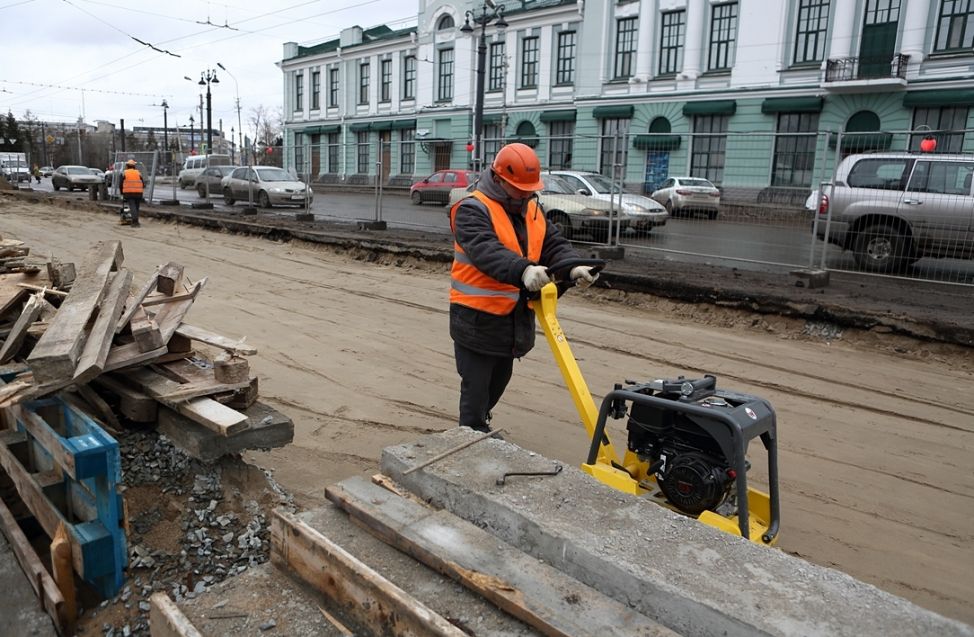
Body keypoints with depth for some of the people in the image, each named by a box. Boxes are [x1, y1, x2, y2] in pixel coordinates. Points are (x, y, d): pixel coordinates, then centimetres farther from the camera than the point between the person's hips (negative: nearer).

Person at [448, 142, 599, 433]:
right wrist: (523, 270, -48)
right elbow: (486, 251, -32)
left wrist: (574, 267, -20)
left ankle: (479, 428, 46)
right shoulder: (473, 210, -15)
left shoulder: (532, 210, 10)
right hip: (476, 318, -8)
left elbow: (554, 244, 1)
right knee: (476, 386, 2)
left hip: (514, 318, 8)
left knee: (499, 381, 24)